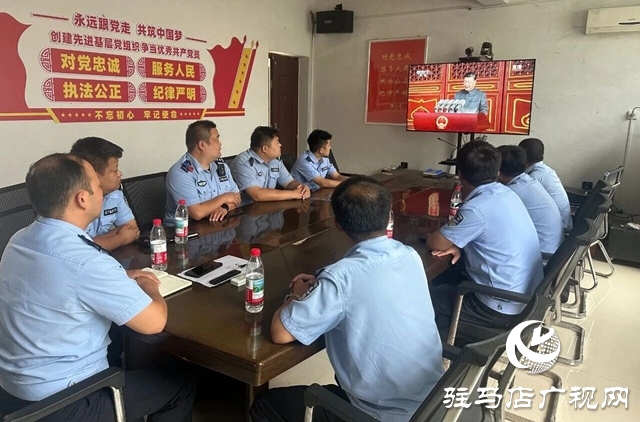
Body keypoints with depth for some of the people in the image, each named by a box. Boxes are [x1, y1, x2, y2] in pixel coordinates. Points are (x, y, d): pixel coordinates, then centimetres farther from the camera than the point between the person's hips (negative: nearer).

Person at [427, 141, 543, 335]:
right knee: (440, 281, 19)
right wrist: (459, 245, 0)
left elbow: (435, 243, -14)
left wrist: (437, 234, 9)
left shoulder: (476, 208, -25)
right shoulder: (505, 193, 2)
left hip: (506, 307, -8)